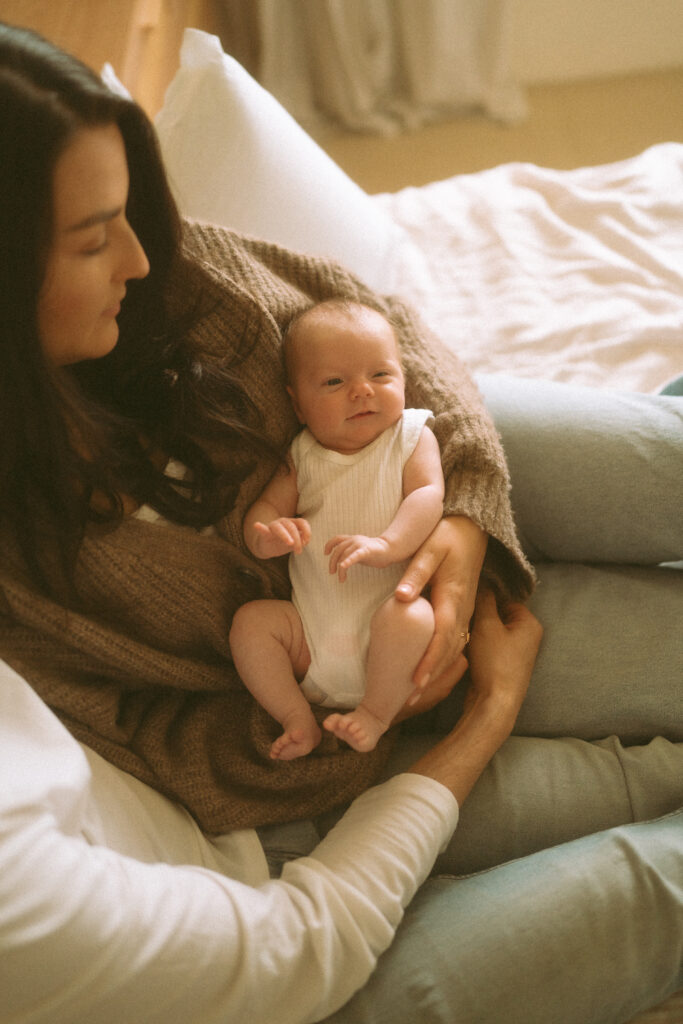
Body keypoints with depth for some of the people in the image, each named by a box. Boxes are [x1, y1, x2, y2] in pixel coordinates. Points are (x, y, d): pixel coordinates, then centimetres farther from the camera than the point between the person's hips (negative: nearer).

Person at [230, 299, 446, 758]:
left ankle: (377, 713, -11)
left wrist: (384, 545, -30)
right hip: (313, 628, 4)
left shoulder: (412, 436, 4)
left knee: (413, 616, -33)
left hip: (385, 618, -3)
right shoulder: (304, 455, 13)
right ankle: (298, 719, -4)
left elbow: (428, 495, -11)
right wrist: (266, 535, -18)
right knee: (251, 620, -15)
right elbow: (267, 505, 9)